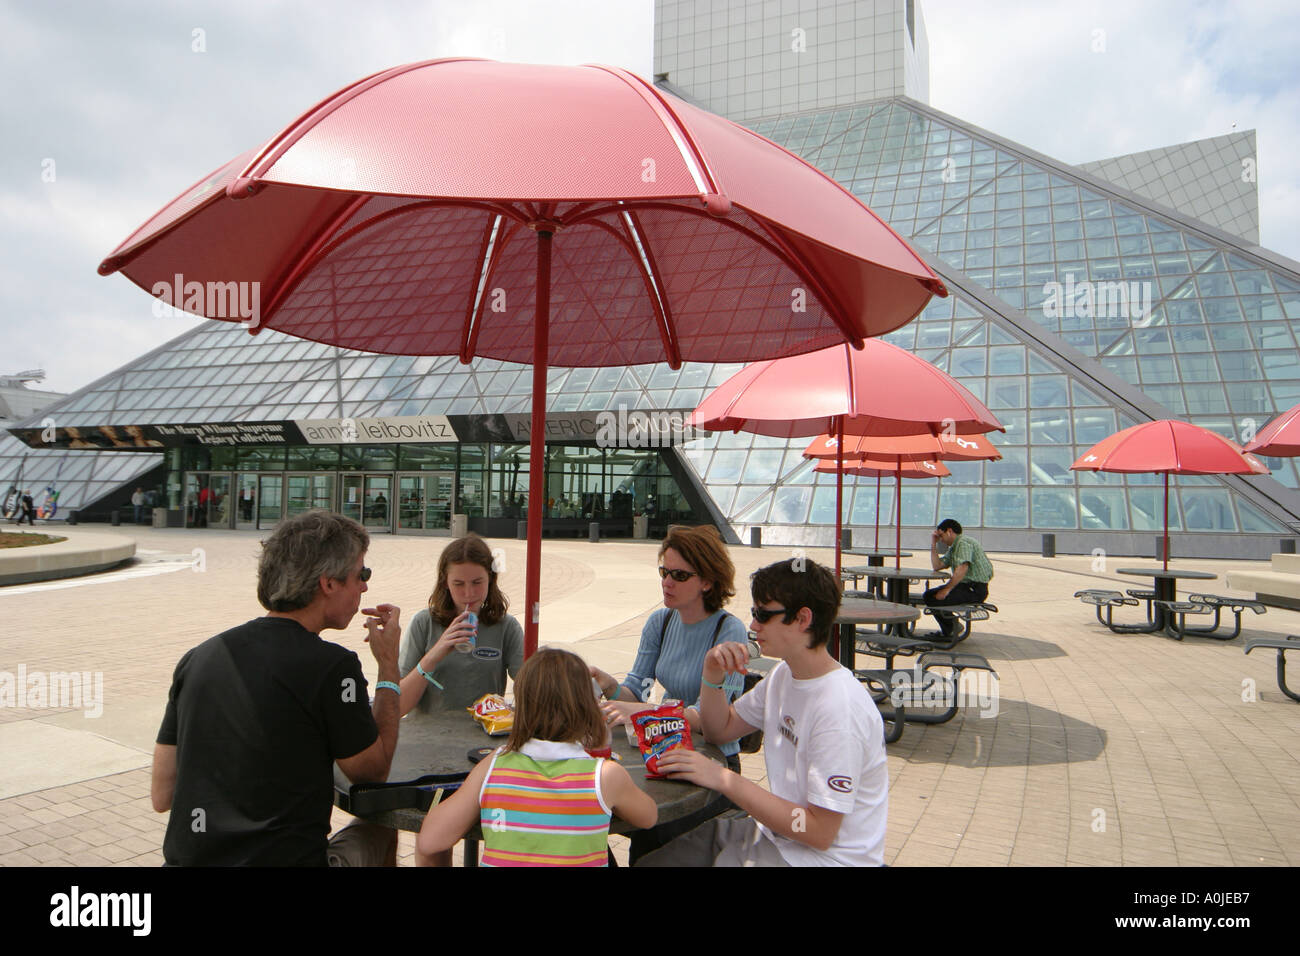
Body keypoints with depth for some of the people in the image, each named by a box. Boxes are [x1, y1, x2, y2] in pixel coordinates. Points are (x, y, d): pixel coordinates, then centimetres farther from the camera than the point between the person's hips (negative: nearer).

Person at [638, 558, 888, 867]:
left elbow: (820, 833, -25)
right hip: (776, 832, 8)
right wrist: (713, 674, -6)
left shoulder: (839, 708, -26)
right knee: (651, 860, 3)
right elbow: (720, 730, 14)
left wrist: (724, 779, -23)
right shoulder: (784, 674, 2)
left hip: (823, 855, -8)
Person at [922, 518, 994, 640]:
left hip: (976, 589, -10)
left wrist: (947, 589, -22)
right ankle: (948, 630, 15)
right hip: (965, 585, 10)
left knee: (935, 599, -19)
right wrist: (933, 544, 12)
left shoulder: (964, 543, -13)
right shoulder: (953, 548, 19)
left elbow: (962, 569, -25)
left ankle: (951, 631, 3)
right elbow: (937, 566, 14)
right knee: (929, 595, 9)